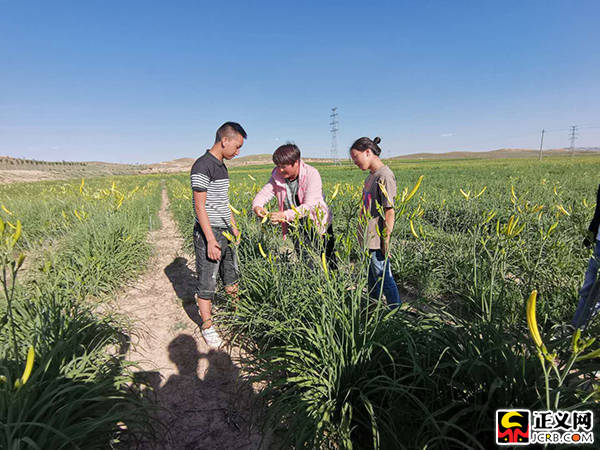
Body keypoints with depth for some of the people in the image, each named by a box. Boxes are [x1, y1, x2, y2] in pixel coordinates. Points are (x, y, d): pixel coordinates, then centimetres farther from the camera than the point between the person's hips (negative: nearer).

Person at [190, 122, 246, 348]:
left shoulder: (221, 166, 12)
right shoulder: (202, 166, -16)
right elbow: (200, 206, -19)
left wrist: (234, 227, 21)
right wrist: (211, 241, -21)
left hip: (225, 231, 9)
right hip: (208, 234, -8)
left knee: (231, 274, 21)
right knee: (207, 282, 5)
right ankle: (207, 326, 20)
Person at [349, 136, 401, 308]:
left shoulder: (384, 176, -18)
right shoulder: (371, 175, 10)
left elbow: (390, 212, -20)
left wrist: (386, 241, -19)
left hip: (376, 241, -9)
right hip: (368, 239, 9)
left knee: (383, 278, 4)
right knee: (372, 278, 22)